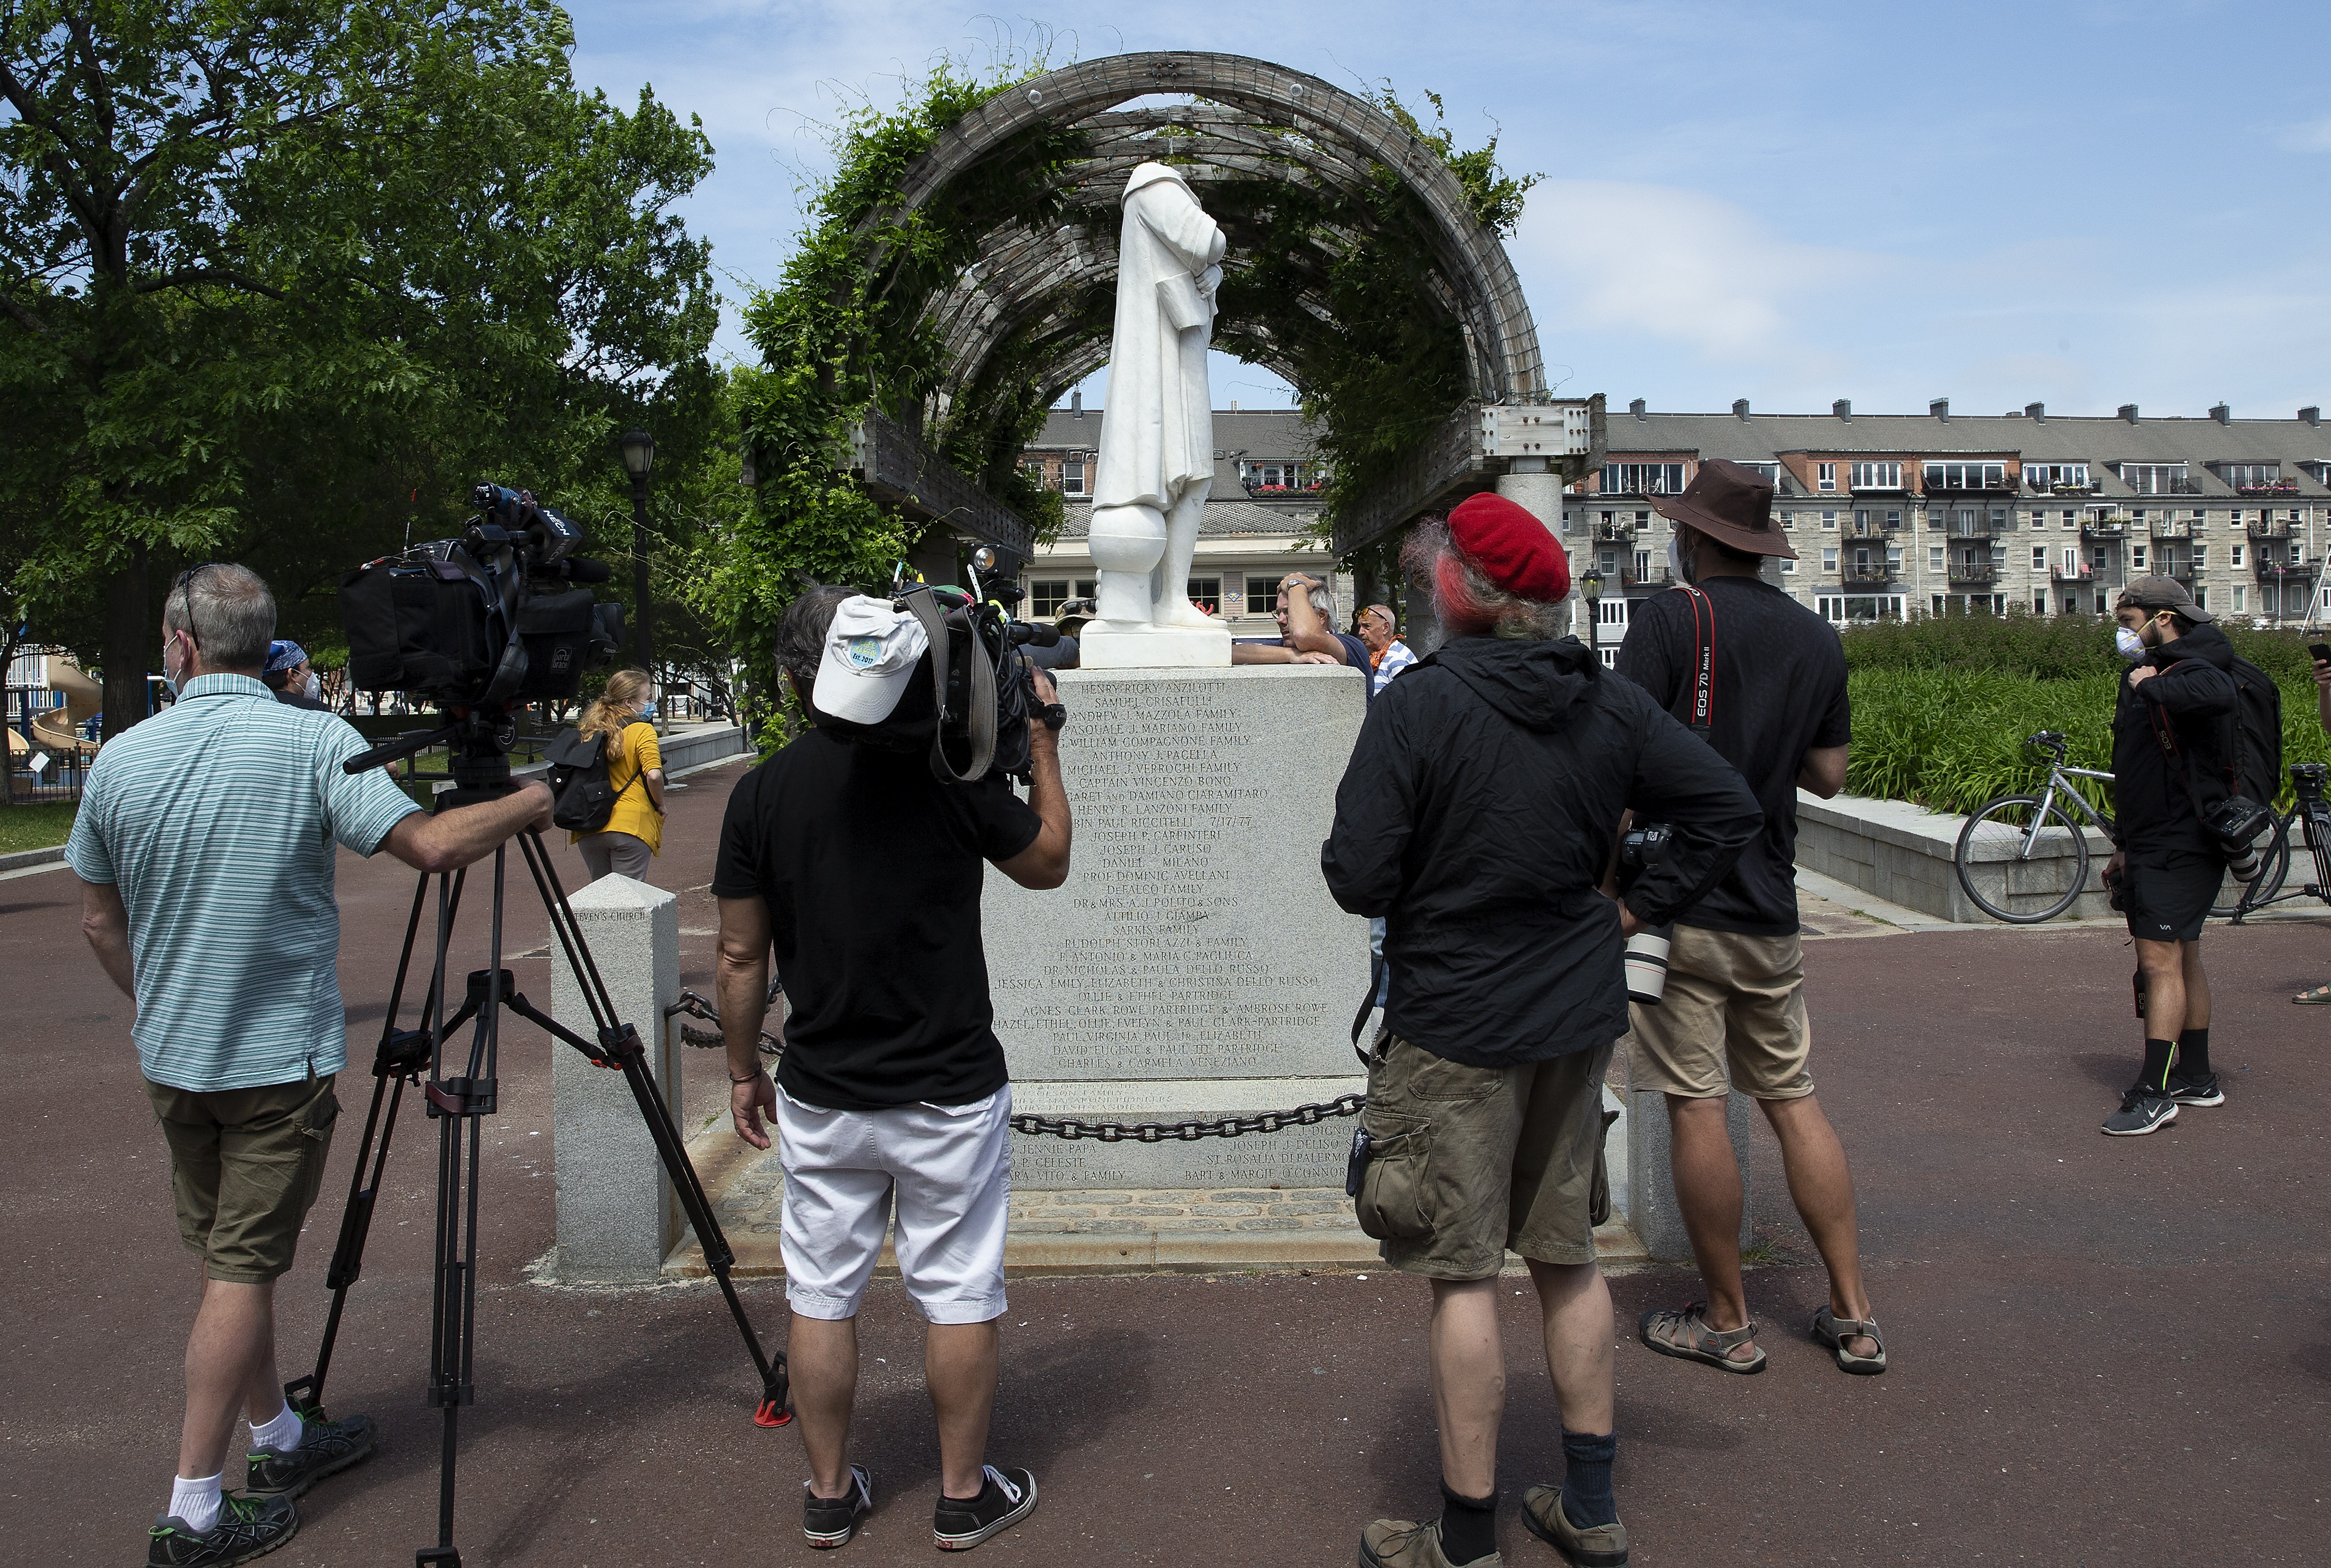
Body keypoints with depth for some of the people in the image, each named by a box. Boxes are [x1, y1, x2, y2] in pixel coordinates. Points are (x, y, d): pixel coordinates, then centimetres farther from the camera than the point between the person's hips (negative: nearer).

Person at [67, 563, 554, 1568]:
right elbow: (432, 846, -22)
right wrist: (536, 801, -6)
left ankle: (279, 1439, 34)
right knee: (243, 1269, 1)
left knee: (225, 1256, 18)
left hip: (171, 1062, 5)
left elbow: (100, 922, 9)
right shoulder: (314, 743, -16)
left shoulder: (119, 760, -1)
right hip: (280, 1061, -5)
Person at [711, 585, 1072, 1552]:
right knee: (959, 1294, 11)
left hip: (821, 1098, 2)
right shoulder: (952, 772, -12)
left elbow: (741, 957, 1)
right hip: (950, 1092, -2)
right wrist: (1044, 740, 12)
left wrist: (743, 1072, 14)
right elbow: (1048, 864, 4)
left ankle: (829, 1496, 26)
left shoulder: (762, 793, -5)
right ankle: (964, 1497, 23)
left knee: (821, 1297, 14)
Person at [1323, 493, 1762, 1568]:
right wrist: (1636, 911, 7)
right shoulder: (1611, 705, 1)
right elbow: (1729, 808, 3)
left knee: (1462, 1277, 4)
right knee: (1568, 1256, 17)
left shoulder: (1419, 703, -17)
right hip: (1580, 1016, 6)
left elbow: (1357, 879, -19)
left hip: (1456, 1023, -6)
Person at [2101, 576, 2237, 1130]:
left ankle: (2154, 1092, -11)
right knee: (2183, 959, 16)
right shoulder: (2152, 672, 17)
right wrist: (2126, 847, 25)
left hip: (2181, 847, -11)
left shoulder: (2189, 670, -15)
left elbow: (2217, 693, -44)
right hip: (2157, 844, 11)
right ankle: (2197, 1078, 26)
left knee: (2160, 961, -12)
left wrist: (2152, 685, -28)